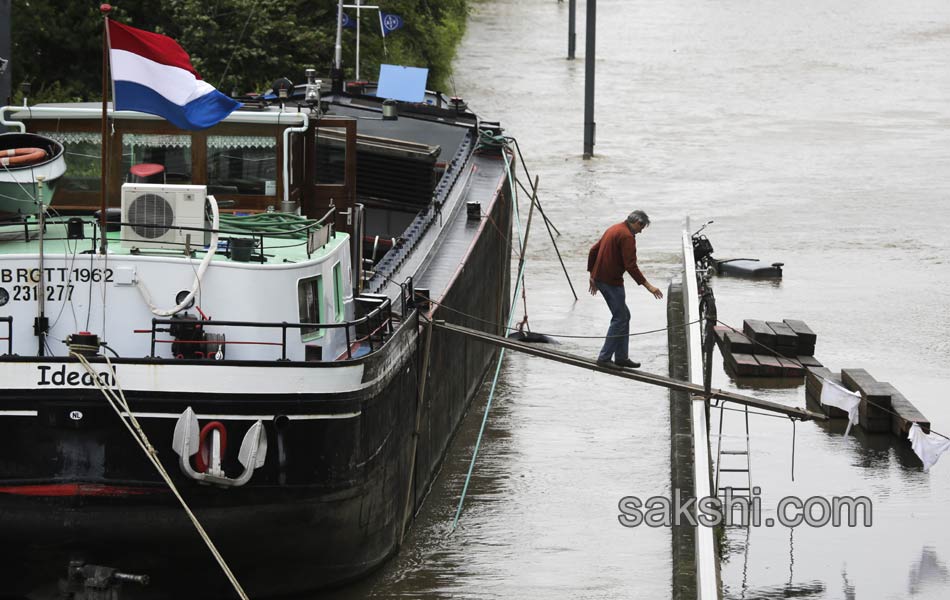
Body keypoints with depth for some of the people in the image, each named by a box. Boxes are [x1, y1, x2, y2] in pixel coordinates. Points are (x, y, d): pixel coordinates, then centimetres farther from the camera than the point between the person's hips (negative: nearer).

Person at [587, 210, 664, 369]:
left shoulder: (613, 229, 15)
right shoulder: (627, 236, -15)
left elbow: (593, 250, 22)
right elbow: (631, 266, -22)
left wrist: (592, 275, 27)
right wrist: (648, 286, -21)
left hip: (600, 277, 10)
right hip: (612, 282, -10)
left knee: (624, 316, 15)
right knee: (620, 318, -4)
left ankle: (621, 357, 16)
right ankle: (604, 358, -5)